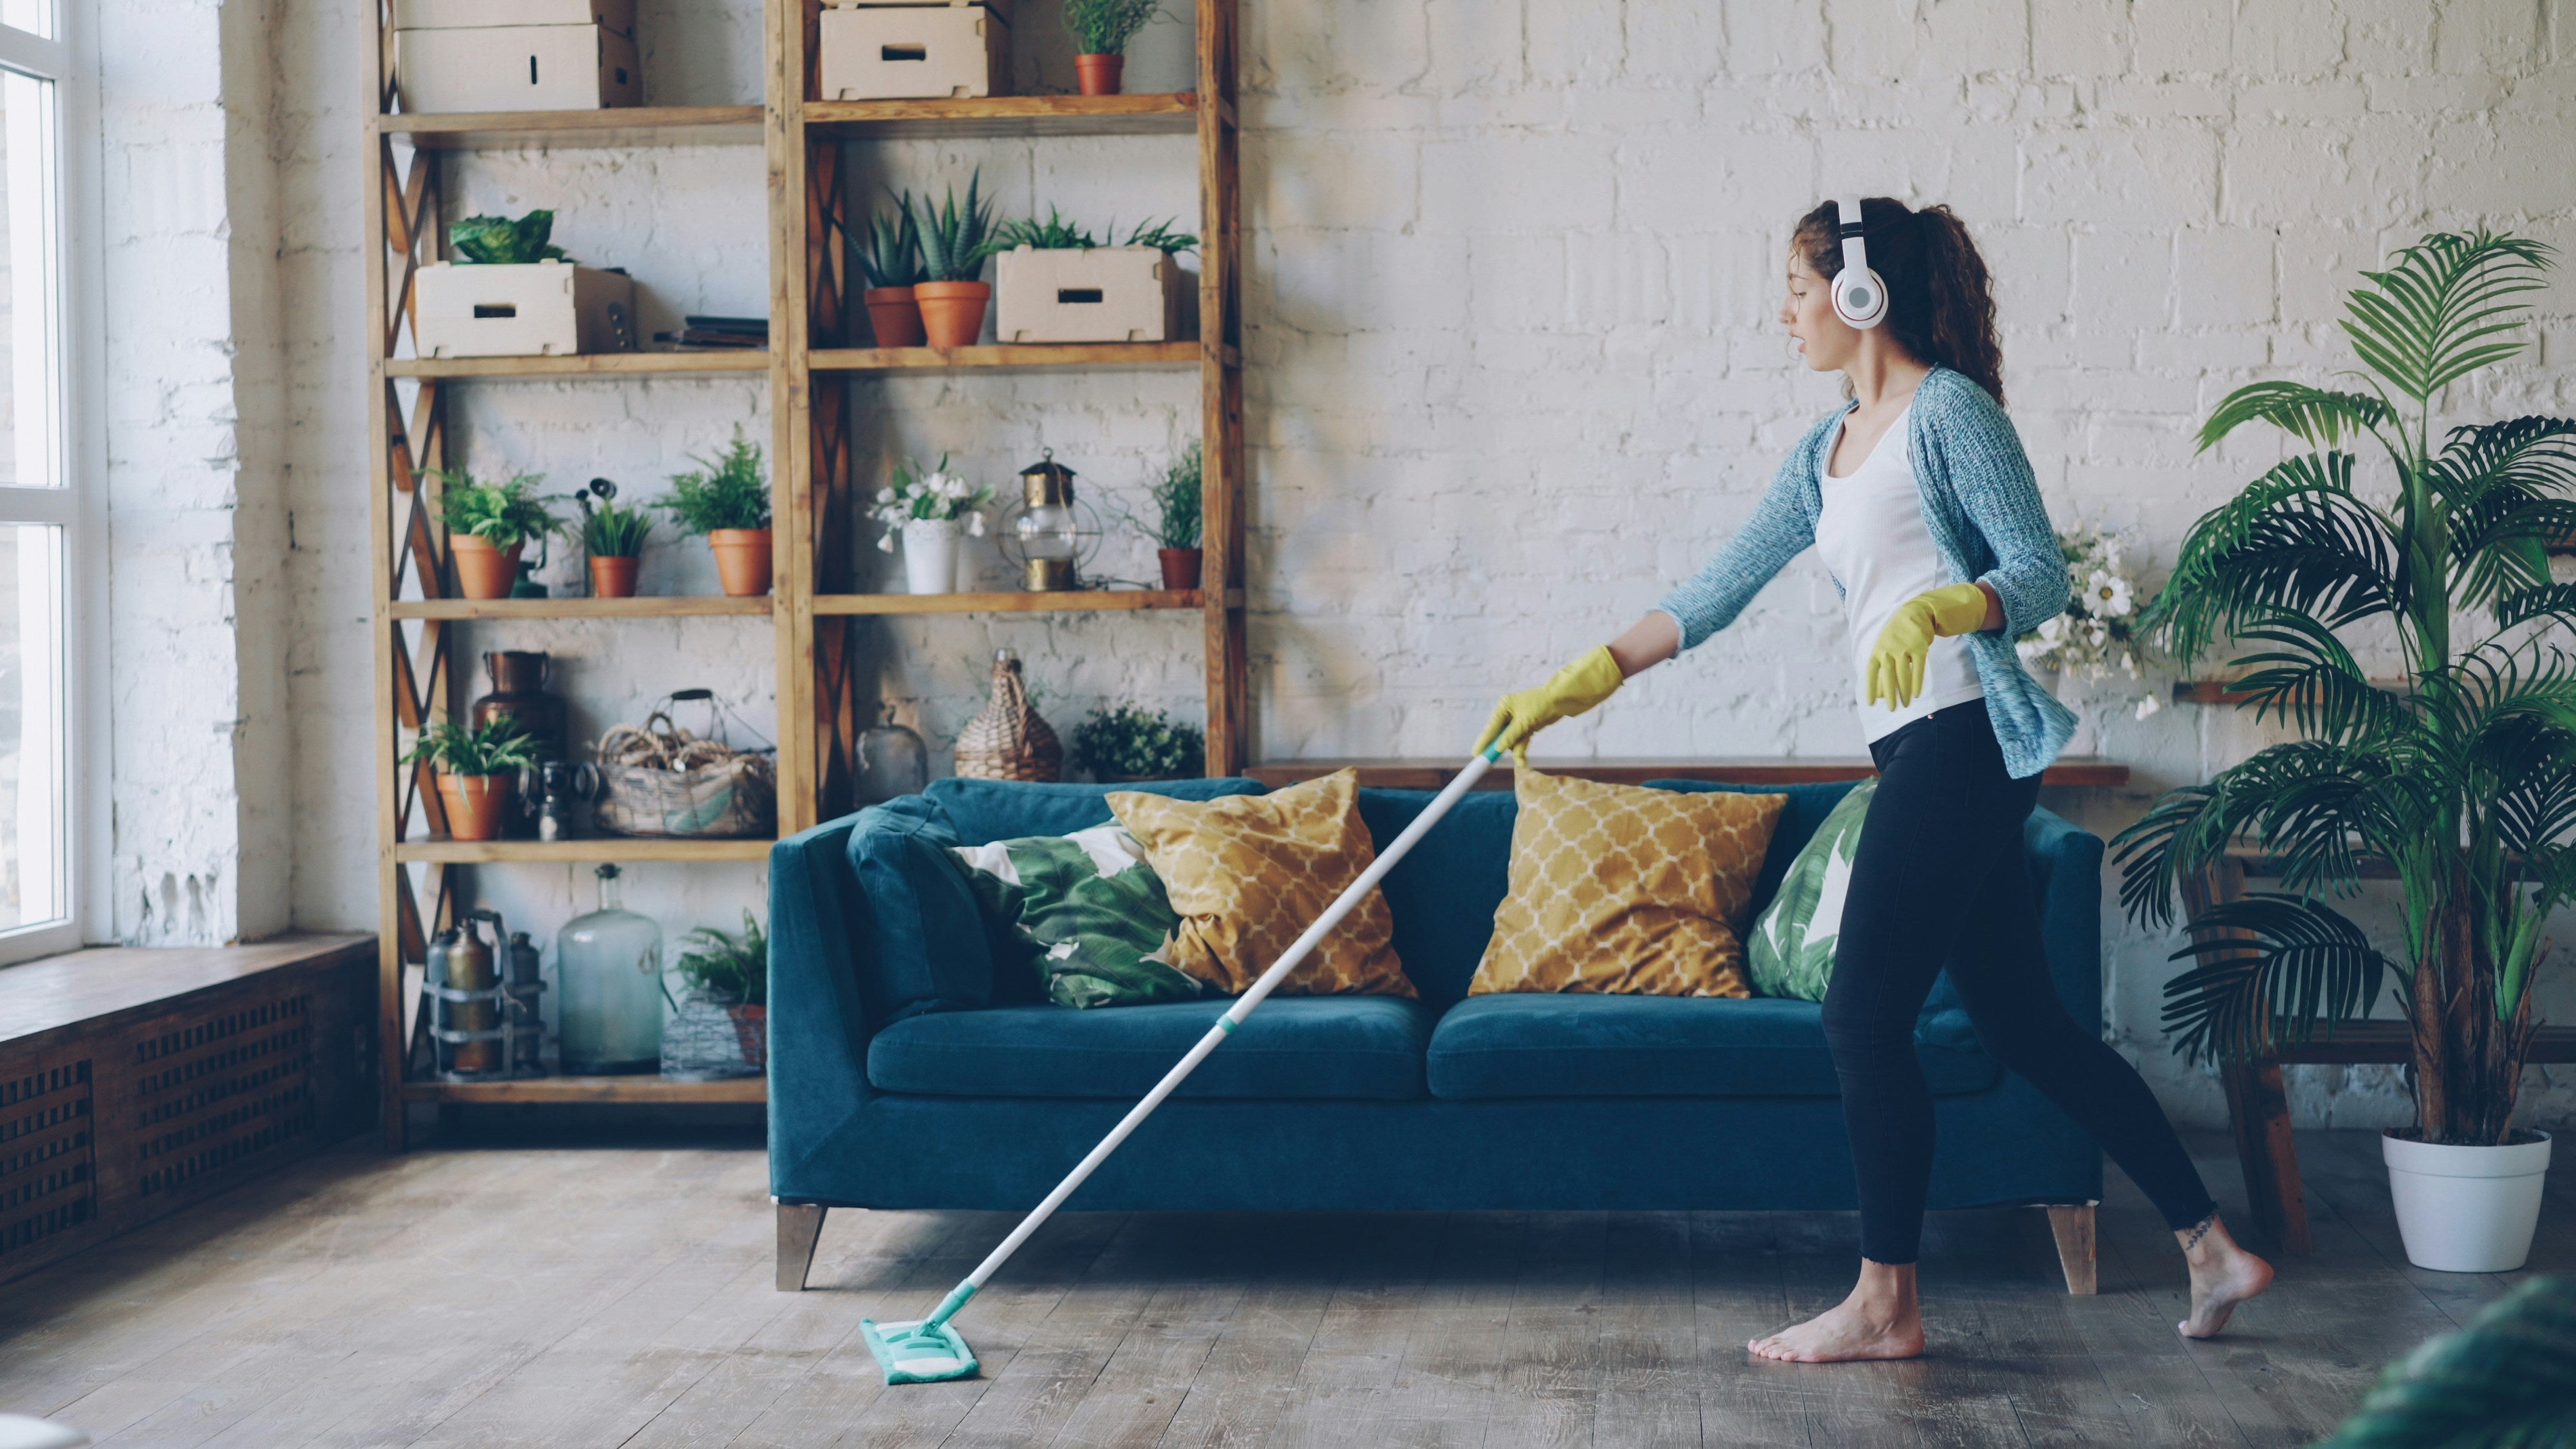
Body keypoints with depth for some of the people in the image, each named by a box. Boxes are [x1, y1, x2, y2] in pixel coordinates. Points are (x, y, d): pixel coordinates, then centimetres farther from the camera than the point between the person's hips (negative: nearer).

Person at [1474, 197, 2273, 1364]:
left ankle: (1885, 1302, 4)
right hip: (1913, 749, 9)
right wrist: (1582, 681, 17)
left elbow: (2041, 573, -11)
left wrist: (1933, 607, -29)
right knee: (2021, 1020, 10)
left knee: (1862, 1013, -6)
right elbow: (1720, 589, 20)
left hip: (1961, 735, -9)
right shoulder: (1826, 452, 19)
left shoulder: (1949, 410, -6)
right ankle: (2211, 1248, 17)